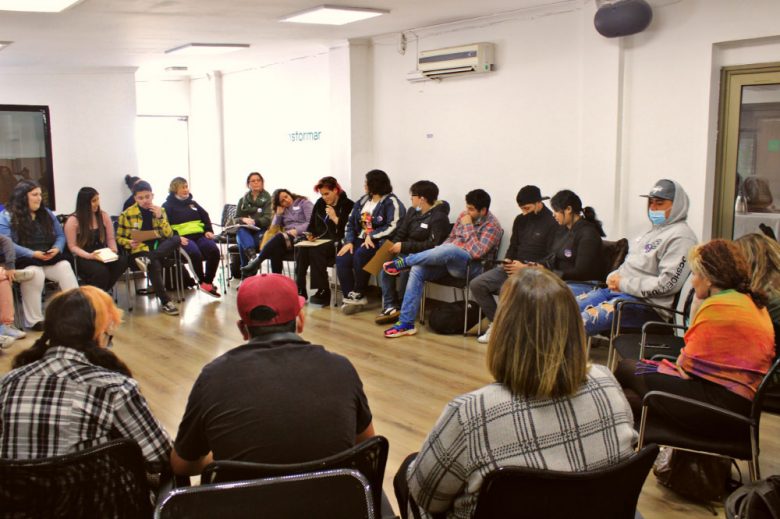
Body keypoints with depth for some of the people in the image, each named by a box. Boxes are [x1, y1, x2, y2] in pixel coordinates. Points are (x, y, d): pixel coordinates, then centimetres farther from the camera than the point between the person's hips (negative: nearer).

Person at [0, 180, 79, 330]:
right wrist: (33, 254, -21)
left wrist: (56, 249, -7)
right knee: (34, 272, -37)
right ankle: (34, 320, -30)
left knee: (65, 266, -29)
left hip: (50, 259, 4)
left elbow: (60, 236, 17)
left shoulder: (46, 213, 18)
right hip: (24, 261, -4)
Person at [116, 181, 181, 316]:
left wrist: (160, 217, -12)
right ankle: (165, 302, -29)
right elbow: (119, 237, 7)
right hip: (140, 250, -3)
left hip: (159, 248, 3)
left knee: (176, 239, -28)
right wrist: (129, 243, -14)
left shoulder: (160, 210, 9)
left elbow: (169, 235, 1)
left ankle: (147, 260, -37)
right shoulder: (127, 214, 1)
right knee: (154, 265, -37)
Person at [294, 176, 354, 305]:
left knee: (316, 250, -33)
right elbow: (312, 225, 21)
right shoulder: (320, 203, 15)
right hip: (320, 241, 5)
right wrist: (310, 235, 1)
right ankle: (300, 289, -27)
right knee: (302, 249, -27)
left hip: (337, 243, -5)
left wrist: (335, 218, -17)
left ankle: (323, 291, -30)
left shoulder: (348, 205, -3)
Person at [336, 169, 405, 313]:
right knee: (341, 259, -21)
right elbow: (350, 222, 13)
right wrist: (349, 241, -4)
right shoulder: (363, 200, 18)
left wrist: (371, 236, -20)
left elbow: (394, 226, -20)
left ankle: (358, 295, -15)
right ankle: (350, 298, -22)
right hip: (360, 239, 7)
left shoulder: (391, 202, -6)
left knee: (360, 255, -34)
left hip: (378, 242, -7)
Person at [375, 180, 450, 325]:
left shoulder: (439, 218, -10)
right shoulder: (412, 211, 13)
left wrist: (404, 247, -20)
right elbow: (401, 233, 12)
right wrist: (393, 247, -9)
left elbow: (432, 245, -19)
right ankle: (389, 306, -21)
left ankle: (401, 307, -18)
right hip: (408, 253, 7)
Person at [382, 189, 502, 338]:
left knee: (450, 250, -39)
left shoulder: (492, 226, -8)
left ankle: (405, 261, -15)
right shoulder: (464, 215, 12)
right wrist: (437, 255, 4)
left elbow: (477, 253, -21)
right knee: (417, 269, -20)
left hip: (469, 266, -7)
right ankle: (406, 323, -19)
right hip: (448, 259, 7)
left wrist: (468, 226, -16)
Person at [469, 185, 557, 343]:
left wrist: (526, 267, -20)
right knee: (476, 284, -10)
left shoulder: (551, 223, -9)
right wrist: (508, 260, 0)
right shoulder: (520, 220, 13)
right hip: (513, 267, 7)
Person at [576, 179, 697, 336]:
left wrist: (624, 284, -13)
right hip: (617, 291, 9)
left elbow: (667, 284, -19)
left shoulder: (680, 236, -9)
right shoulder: (654, 231, 20)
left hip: (647, 304, -9)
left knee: (585, 321, -30)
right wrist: (614, 277, 2)